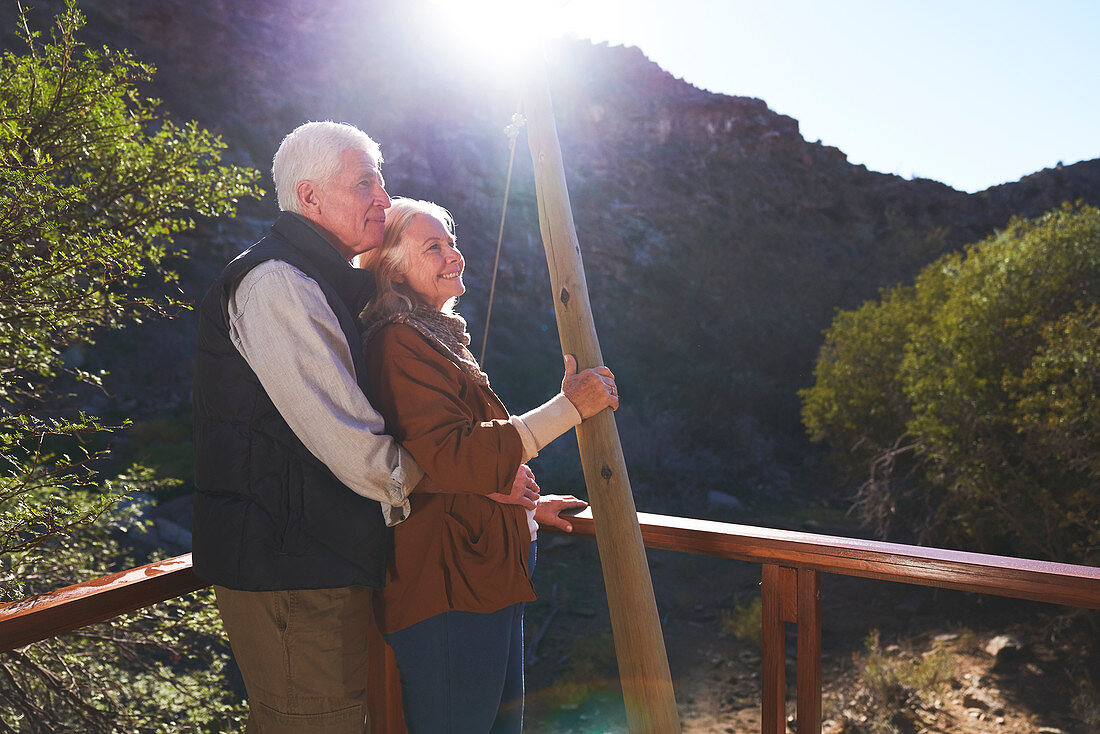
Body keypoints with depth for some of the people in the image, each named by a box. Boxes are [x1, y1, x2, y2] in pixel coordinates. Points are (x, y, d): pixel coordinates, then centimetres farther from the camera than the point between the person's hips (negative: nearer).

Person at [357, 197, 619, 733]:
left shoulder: (438, 337, 19)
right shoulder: (399, 340, -15)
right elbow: (451, 457, -25)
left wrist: (528, 502, 26)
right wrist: (569, 407, -22)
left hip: (487, 575, 10)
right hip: (449, 589, -10)